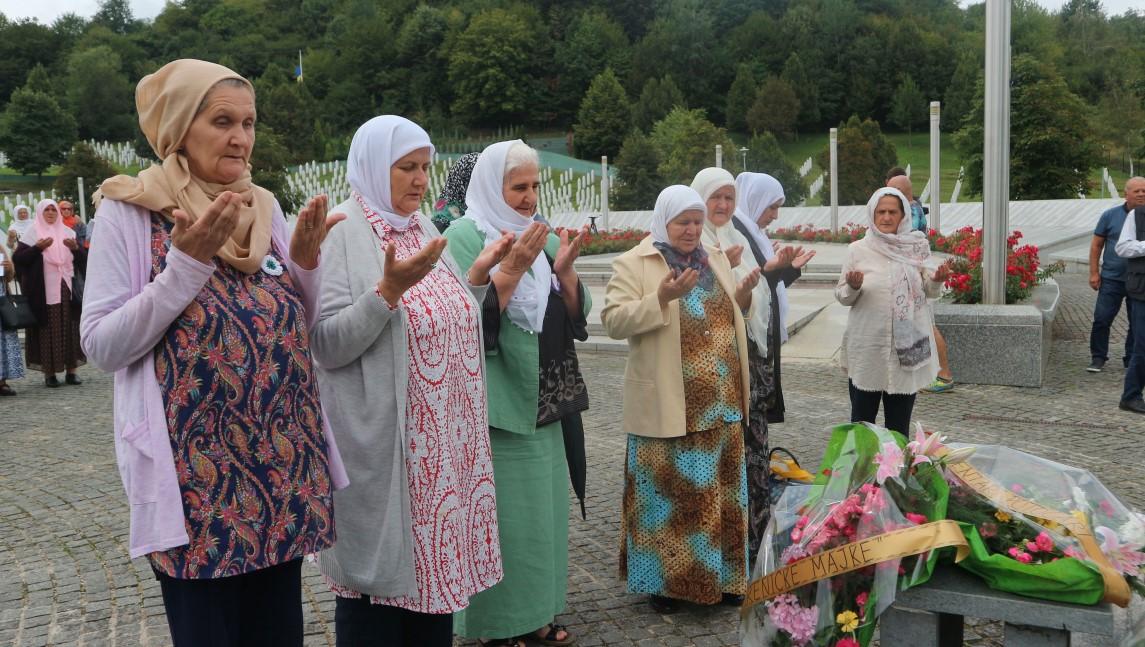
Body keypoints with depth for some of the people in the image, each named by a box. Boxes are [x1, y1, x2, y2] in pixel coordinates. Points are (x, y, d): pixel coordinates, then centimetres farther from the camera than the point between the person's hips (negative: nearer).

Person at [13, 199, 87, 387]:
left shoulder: (67, 232, 13)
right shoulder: (32, 233, 5)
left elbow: (83, 258, 9)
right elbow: (17, 258, -3)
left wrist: (75, 248, -11)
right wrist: (37, 248, -17)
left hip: (67, 288, 3)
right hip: (44, 291, -3)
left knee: (70, 327, 1)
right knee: (47, 329, -4)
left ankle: (71, 370, 6)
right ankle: (49, 372, 1)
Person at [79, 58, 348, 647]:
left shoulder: (265, 208, 7)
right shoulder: (129, 211, -6)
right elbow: (102, 346, -11)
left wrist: (306, 263, -6)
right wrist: (186, 264, -20)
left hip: (282, 465, 5)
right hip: (196, 475, -4)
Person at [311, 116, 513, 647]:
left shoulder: (424, 231, 12)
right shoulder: (339, 235, -11)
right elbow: (326, 346, -18)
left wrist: (479, 275, 2)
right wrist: (389, 289, -28)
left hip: (442, 446, 7)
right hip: (380, 449, -7)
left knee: (435, 563, 15)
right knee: (381, 573, 4)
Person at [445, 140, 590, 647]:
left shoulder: (541, 235, 11)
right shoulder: (463, 236, -9)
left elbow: (577, 317, 8)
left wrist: (564, 270, -9)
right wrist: (512, 268, -24)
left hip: (544, 401, 7)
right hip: (497, 402, -7)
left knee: (541, 508, 14)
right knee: (503, 515, 1)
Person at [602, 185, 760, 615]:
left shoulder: (716, 259, 14)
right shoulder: (632, 264, -5)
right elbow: (612, 322, -13)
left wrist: (743, 296, 0)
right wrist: (661, 298, -24)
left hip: (722, 403, 6)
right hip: (669, 408, -5)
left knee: (719, 491, 12)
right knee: (670, 493, 2)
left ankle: (720, 575, 26)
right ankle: (665, 580, 17)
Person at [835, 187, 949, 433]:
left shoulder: (916, 248, 3)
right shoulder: (858, 249, -2)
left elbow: (928, 291, 10)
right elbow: (842, 296, 1)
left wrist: (937, 280, -11)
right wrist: (853, 286, -21)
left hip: (907, 345, 2)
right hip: (867, 347, -1)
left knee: (899, 421, 11)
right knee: (862, 417, 6)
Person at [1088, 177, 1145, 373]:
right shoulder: (1110, 215, 1)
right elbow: (1096, 245, 4)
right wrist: (1094, 272, -2)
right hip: (1112, 278, -1)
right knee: (1102, 319, -2)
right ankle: (1098, 357, 9)